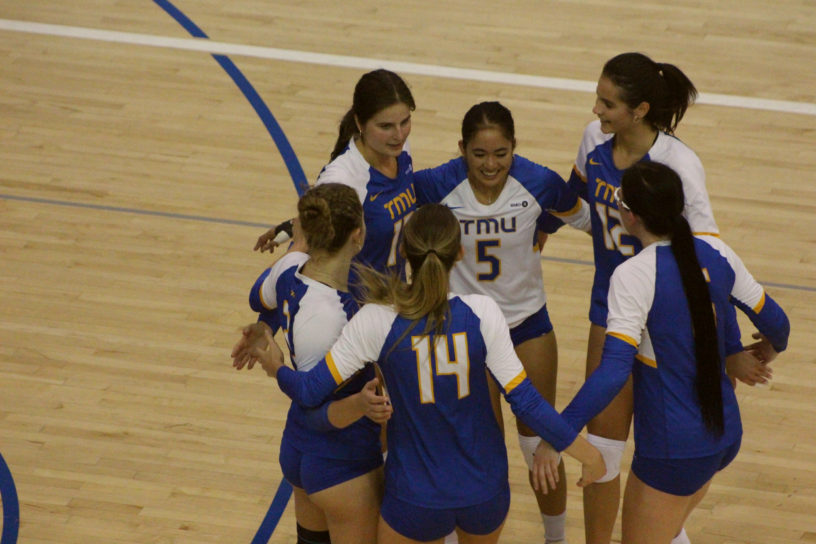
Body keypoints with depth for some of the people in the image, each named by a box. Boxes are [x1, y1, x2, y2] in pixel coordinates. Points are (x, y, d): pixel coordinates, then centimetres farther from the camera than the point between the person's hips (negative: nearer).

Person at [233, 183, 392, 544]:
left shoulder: (292, 267, -9)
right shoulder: (326, 314, -33)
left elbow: (260, 298, 17)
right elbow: (315, 412, -26)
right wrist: (359, 404, -43)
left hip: (299, 448, 9)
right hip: (342, 466, -9)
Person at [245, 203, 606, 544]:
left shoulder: (377, 321, -18)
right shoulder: (481, 313, -17)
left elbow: (310, 392, -13)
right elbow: (525, 401, -16)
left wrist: (276, 368, 9)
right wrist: (587, 454, -5)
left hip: (416, 498, -2)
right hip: (484, 491, 2)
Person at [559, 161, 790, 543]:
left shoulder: (634, 275, -20)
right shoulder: (716, 253, -2)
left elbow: (613, 371, -28)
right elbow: (775, 323, 10)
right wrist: (770, 349, 34)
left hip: (672, 451, -7)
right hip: (726, 435, 7)